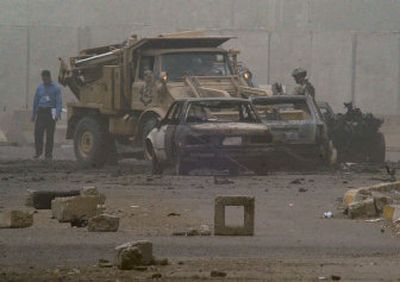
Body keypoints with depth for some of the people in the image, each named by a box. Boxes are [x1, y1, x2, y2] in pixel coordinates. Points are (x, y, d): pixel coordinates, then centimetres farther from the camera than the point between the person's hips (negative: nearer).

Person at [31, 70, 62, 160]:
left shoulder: (55, 88, 2)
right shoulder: (40, 88, 13)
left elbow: (59, 102, -3)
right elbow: (36, 101, 19)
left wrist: (57, 113, -16)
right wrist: (33, 114, 17)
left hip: (51, 112, -3)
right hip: (41, 111, 3)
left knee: (50, 134, 0)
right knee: (38, 132, -7)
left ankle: (48, 154, 6)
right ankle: (38, 152, 6)